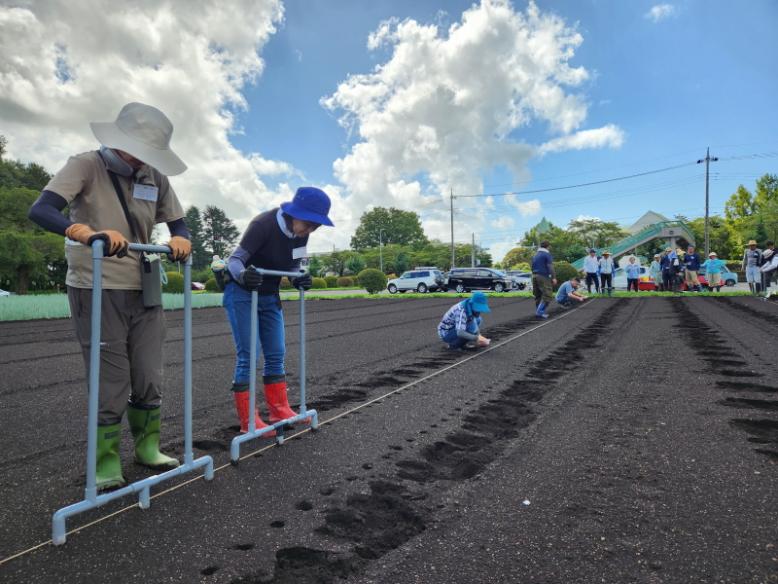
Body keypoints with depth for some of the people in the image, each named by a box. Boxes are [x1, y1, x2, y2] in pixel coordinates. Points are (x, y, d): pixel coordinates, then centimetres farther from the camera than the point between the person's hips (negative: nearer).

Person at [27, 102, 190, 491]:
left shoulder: (155, 178, 5)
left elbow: (178, 224, 10)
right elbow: (40, 210, -21)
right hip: (96, 291, -4)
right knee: (111, 385, 0)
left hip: (143, 292, 5)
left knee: (149, 380, 10)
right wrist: (88, 233, -40)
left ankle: (148, 448, 30)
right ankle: (107, 465, 18)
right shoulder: (87, 165, -8)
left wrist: (180, 239, -15)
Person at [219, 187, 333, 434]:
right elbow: (235, 259, -27)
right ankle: (248, 420, 0)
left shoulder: (300, 233, -7)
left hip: (269, 295, 7)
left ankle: (279, 410, 20)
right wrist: (243, 275, -49)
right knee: (247, 356, -8)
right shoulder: (263, 224, -26)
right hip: (241, 293, -6)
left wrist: (299, 280, -18)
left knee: (276, 354, 8)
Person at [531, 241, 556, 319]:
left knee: (538, 295, 12)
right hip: (544, 277, -8)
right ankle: (540, 311, -15)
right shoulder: (547, 255, -6)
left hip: (535, 276, 8)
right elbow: (550, 267, -14)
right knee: (547, 295, -8)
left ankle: (539, 311, 14)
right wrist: (553, 277, -16)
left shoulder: (535, 255, 17)